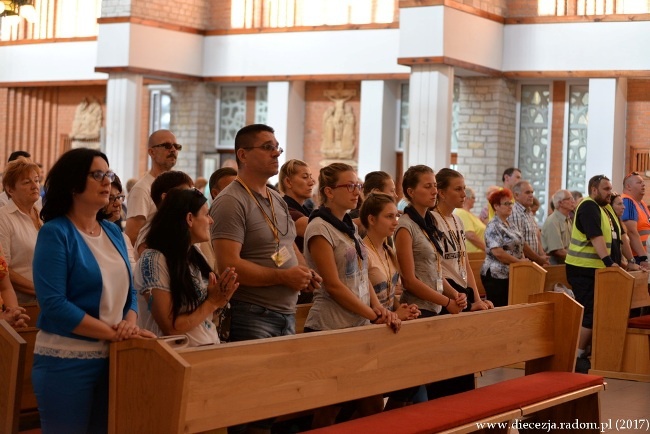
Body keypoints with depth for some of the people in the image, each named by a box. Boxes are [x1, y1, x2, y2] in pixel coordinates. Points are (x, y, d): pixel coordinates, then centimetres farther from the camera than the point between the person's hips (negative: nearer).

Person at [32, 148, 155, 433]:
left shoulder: (113, 232, 9)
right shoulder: (55, 233, -11)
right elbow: (53, 303, -20)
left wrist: (130, 323, -10)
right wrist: (113, 333, -20)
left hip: (113, 358, 7)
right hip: (66, 361, -7)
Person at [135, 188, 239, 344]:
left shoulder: (195, 255, 13)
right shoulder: (153, 259, -9)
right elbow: (169, 327, -13)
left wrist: (219, 298, -1)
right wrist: (211, 303, -7)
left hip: (211, 346, 7)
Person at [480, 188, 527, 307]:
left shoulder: (510, 225, 15)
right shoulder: (493, 226, -12)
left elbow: (517, 247, 20)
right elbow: (498, 253, -21)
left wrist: (523, 260, 1)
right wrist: (519, 261, -14)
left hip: (511, 275, 8)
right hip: (496, 276, -8)